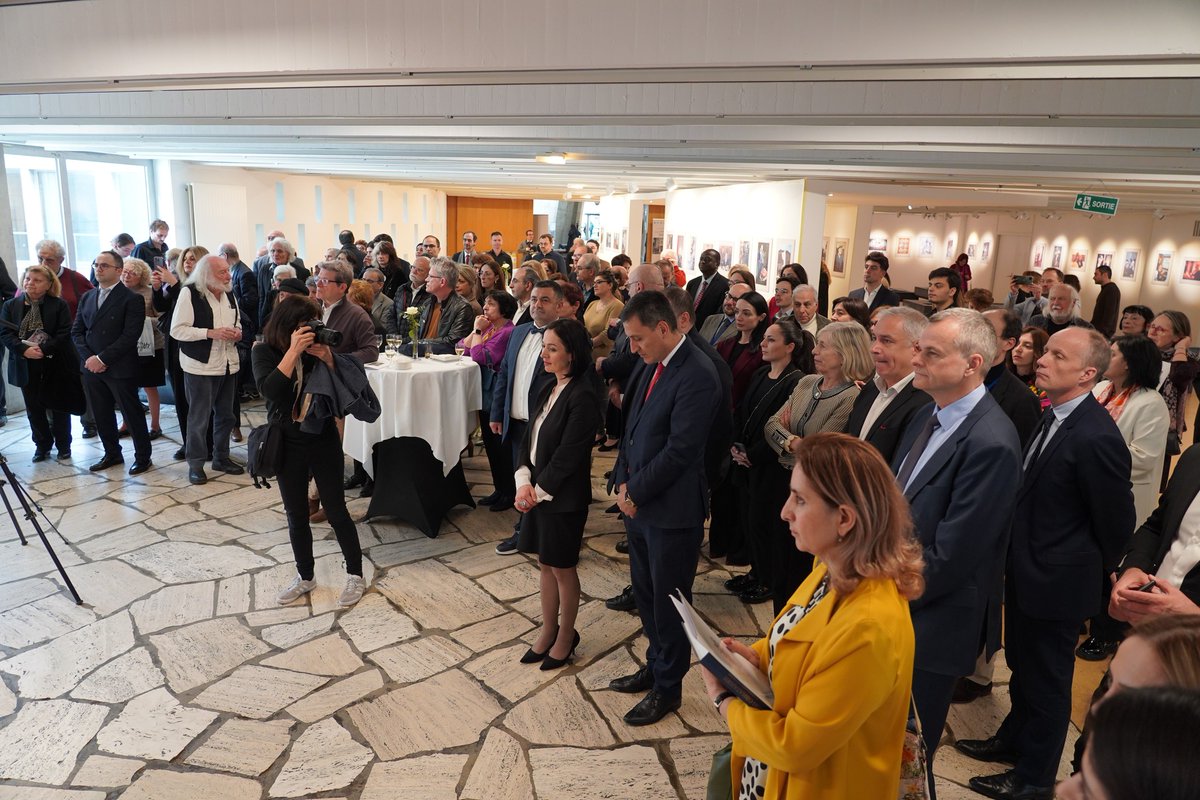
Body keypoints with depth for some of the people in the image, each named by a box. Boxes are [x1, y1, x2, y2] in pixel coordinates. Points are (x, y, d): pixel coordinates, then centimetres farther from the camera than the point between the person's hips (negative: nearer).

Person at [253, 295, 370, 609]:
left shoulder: (317, 348, -7)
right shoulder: (264, 352, -7)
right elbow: (269, 390, -24)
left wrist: (327, 357, -25)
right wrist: (293, 350, -29)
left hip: (324, 441, -1)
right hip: (287, 444, 1)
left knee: (336, 511, 4)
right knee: (296, 515, 12)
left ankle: (355, 576, 18)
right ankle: (305, 576, 30)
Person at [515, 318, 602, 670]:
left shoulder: (582, 397, -20)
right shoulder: (549, 388, 6)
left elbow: (568, 454, -21)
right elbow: (530, 437, 7)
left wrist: (539, 490, -13)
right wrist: (524, 481, -5)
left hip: (563, 497, -8)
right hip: (536, 492, 8)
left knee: (563, 568, 9)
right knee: (545, 563, 18)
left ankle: (566, 637, 28)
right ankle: (548, 630, 35)